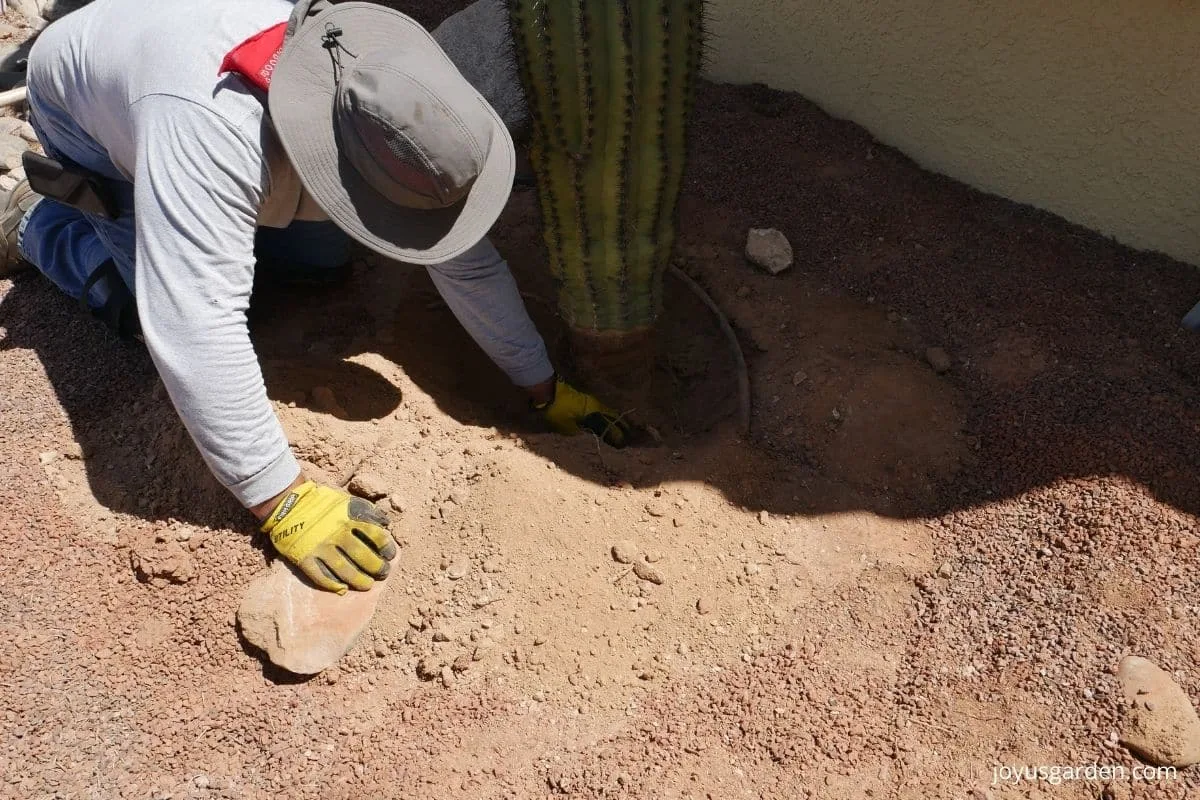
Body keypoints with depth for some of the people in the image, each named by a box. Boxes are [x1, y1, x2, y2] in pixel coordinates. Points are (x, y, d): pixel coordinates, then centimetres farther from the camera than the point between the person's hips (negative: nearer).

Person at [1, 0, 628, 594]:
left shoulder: (385, 107, -30)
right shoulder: (209, 133, -49)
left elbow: (465, 257, -23)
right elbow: (195, 328, -52)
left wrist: (545, 388, -21)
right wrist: (282, 502, -50)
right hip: (89, 100, -4)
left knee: (323, 257, 0)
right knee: (168, 306, -13)